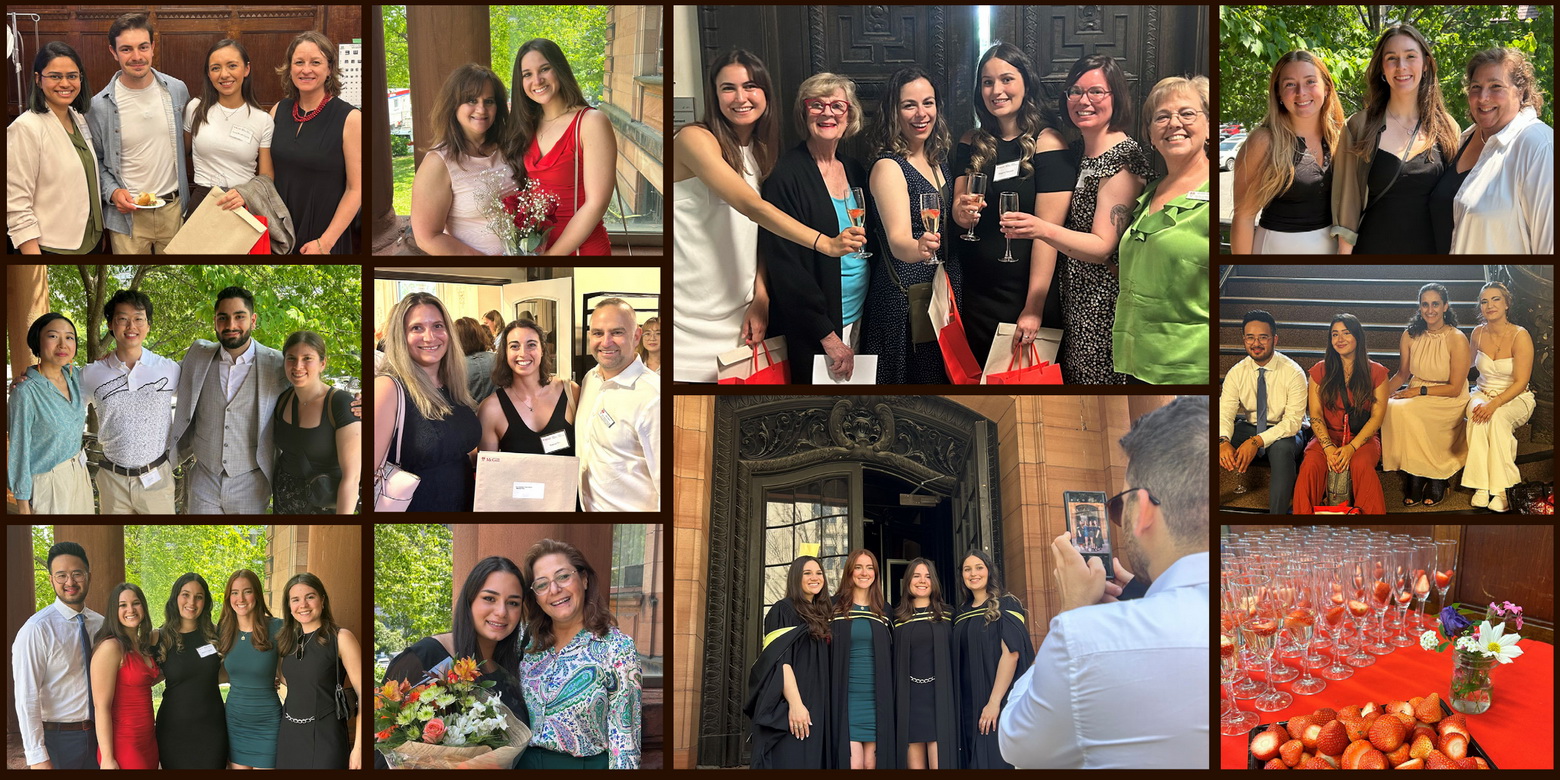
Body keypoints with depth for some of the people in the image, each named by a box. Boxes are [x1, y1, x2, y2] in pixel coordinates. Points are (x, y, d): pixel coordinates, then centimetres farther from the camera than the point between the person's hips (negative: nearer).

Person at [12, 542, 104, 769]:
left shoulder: (100, 624, 5)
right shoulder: (36, 630, -13)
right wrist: (37, 757, -18)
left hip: (97, 735, 5)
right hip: (57, 739, -5)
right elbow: (26, 698, -16)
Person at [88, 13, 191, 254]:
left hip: (174, 208, 2)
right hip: (128, 213, -2)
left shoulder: (177, 91, -1)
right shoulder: (99, 106, -8)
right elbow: (95, 161, 2)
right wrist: (112, 192, -15)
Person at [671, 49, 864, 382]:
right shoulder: (695, 139, -12)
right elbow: (751, 206, -21)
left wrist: (761, 297, -5)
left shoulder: (762, 148, 11)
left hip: (738, 309, 7)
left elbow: (759, 229, 9)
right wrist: (825, 243, -28)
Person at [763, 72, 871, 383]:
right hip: (810, 331, -7)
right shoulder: (787, 174, -12)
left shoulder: (854, 170, 9)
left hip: (858, 319, 7)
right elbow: (784, 264, -16)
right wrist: (828, 335, -18)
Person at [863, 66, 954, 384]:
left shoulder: (939, 160, 9)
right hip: (906, 297, -8)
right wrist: (918, 248, -48)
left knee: (946, 377, 15)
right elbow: (897, 239, -29)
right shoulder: (888, 167, -14)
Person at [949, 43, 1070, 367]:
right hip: (975, 294, 4)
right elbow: (958, 208, 8)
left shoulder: (1048, 142, -10)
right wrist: (962, 212, -18)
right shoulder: (972, 143, 6)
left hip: (1028, 294, -4)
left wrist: (1034, 308, -21)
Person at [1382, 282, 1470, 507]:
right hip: (1416, 395, 5)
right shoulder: (1410, 336, 2)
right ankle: (1414, 477, -16)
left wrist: (1419, 391, -19)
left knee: (1406, 411, -32)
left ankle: (1433, 476, -13)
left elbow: (1454, 388, -11)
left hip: (1448, 401, -5)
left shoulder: (1457, 339, -12)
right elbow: (1402, 374, 13)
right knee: (1391, 407, -29)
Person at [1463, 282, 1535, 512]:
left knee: (1498, 418, -37)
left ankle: (1502, 489, -33)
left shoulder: (1520, 336, -14)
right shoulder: (1478, 333, 1)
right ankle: (1481, 486, -35)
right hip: (1483, 394, 3)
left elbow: (1520, 382, -17)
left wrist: (1495, 404, -31)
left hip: (1515, 398, -3)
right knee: (1477, 414, -33)